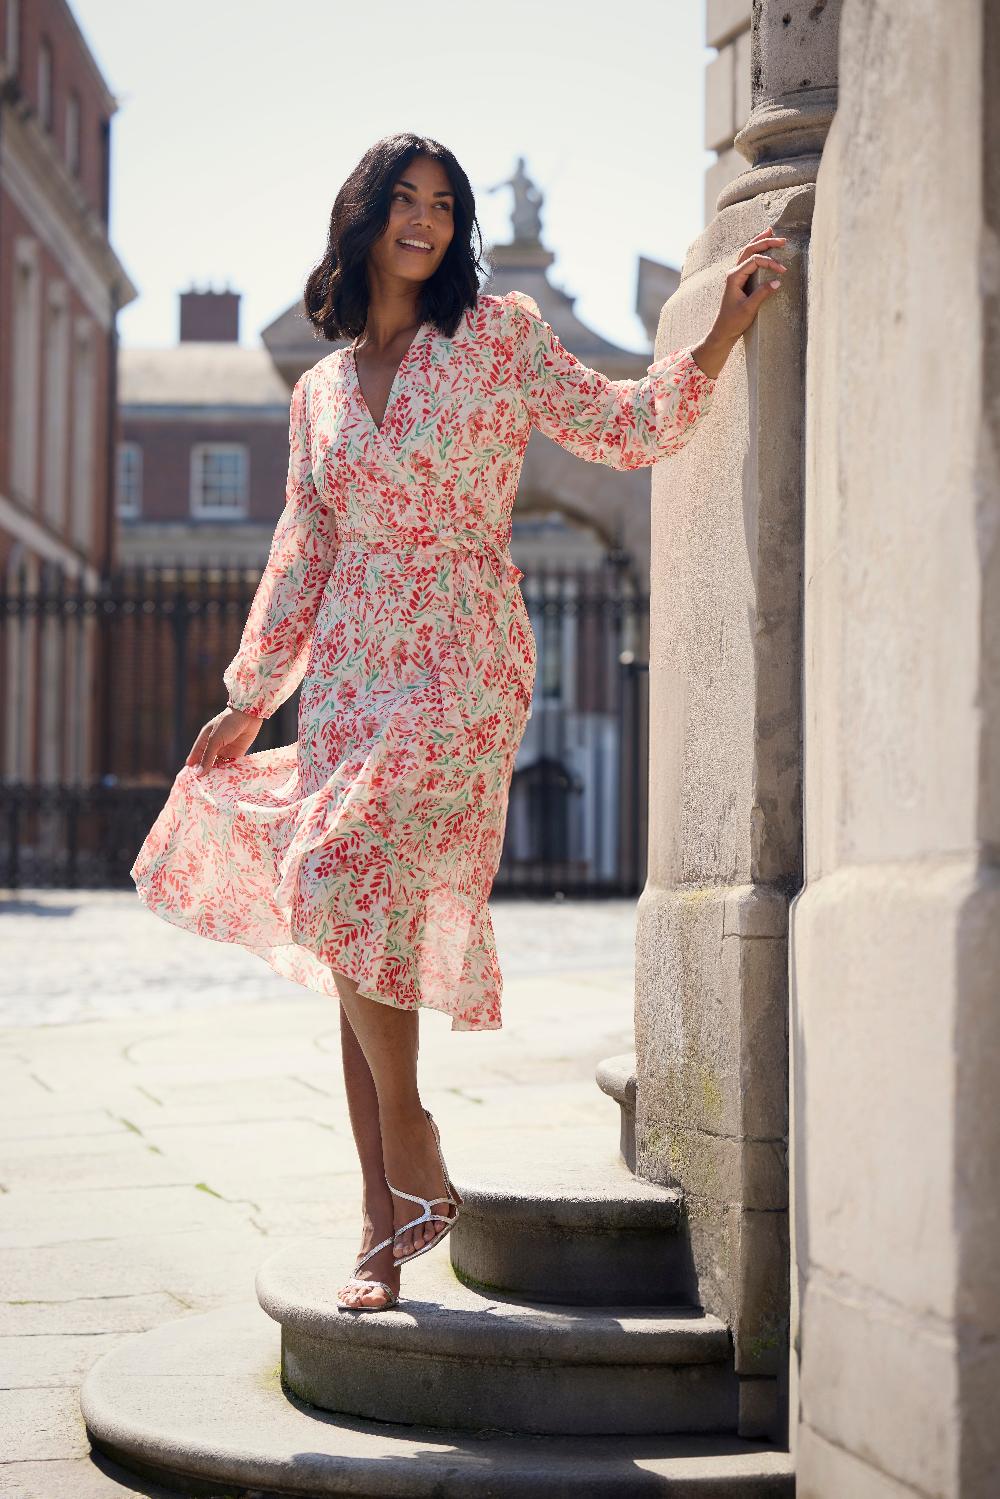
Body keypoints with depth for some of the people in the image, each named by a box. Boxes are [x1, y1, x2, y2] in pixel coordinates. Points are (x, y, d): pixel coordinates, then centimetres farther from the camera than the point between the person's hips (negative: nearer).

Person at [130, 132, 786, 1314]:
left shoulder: (497, 338, 5)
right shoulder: (319, 392, 17)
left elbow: (625, 427, 3)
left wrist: (719, 335, -11)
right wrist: (249, 697, 15)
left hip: (460, 663, -5)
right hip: (350, 673, 5)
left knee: (346, 878, -23)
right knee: (357, 923, 0)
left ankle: (411, 1152, -7)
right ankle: (385, 1230, 6)